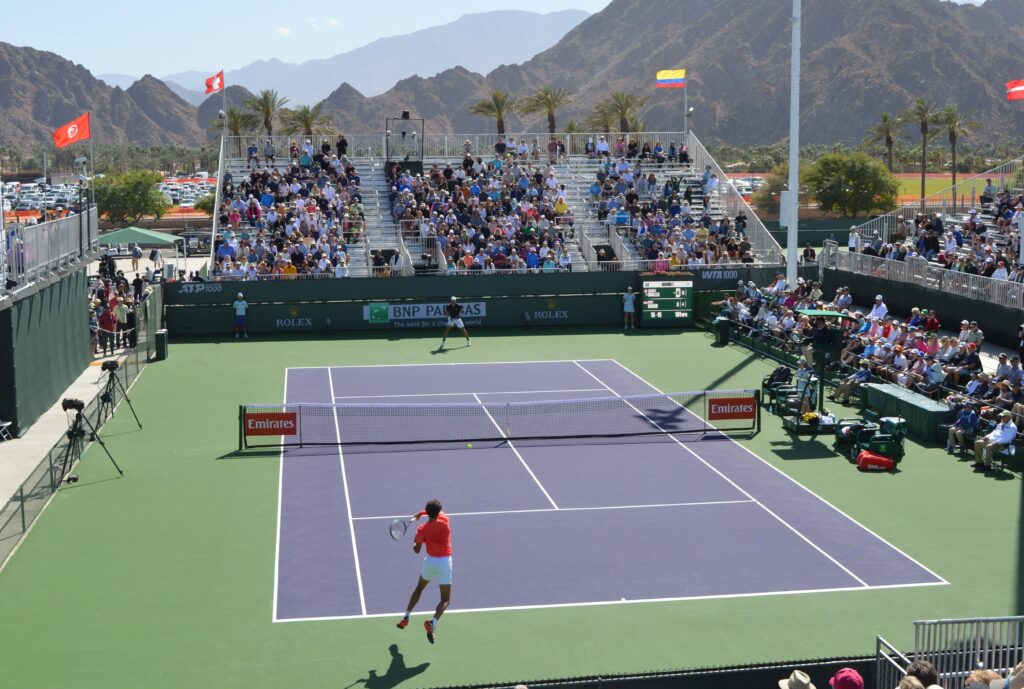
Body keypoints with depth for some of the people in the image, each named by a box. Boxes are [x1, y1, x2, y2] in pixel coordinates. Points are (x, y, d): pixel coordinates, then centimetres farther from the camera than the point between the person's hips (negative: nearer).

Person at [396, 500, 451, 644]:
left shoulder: (422, 529, -10)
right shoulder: (444, 520, -9)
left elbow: (416, 550, -5)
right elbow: (439, 513, 15)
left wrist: (415, 539, 12)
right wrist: (423, 512, 9)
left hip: (430, 561, 2)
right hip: (444, 563, -2)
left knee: (419, 588, 29)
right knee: (445, 599, 1)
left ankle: (405, 618, 32)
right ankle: (433, 622, -24)